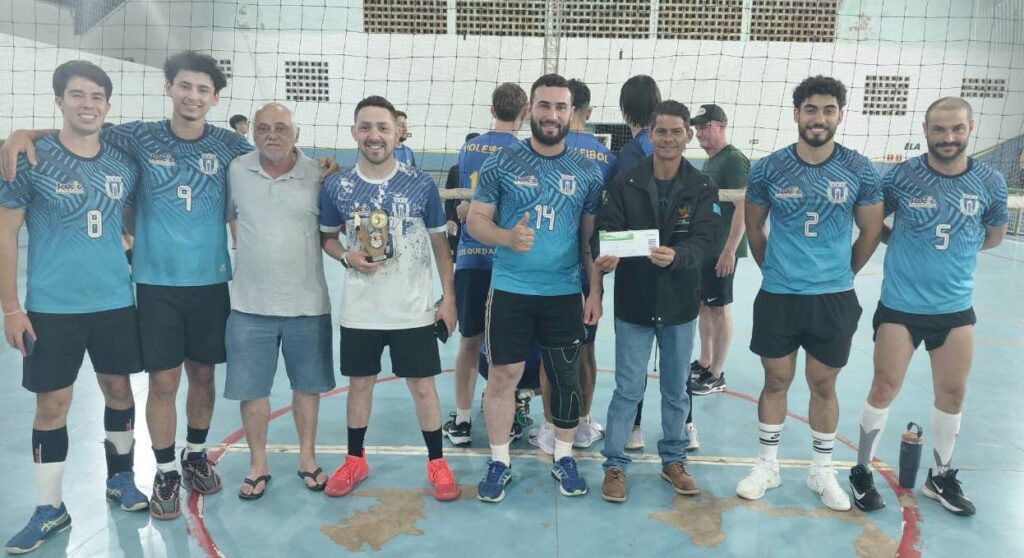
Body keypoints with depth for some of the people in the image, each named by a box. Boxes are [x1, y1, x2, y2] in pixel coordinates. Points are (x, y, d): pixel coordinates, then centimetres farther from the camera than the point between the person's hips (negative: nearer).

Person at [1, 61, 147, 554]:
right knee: (52, 405, 4)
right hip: (52, 307, -3)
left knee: (119, 389, 13)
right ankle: (49, 509, 19)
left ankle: (120, 477, 34)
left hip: (115, 302, 3)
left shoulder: (124, 165, 2)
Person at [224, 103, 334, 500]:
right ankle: (258, 465, 27)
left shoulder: (317, 175, -4)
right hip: (250, 304, 1)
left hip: (307, 303, -1)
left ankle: (307, 459, 30)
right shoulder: (236, 171, -1)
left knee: (307, 385, 12)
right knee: (251, 389, 9)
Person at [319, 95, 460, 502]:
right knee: (359, 383, 14)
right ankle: (355, 461, 33)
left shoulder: (421, 185, -5)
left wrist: (449, 298, 0)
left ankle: (437, 463, 24)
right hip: (359, 310, 1)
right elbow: (327, 238, 10)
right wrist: (348, 256, -12)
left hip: (414, 309, -1)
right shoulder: (337, 186, -3)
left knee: (422, 385, 7)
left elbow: (439, 244, 3)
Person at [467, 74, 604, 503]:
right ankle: (499, 461, 21)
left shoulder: (587, 172, 2)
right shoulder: (502, 163, -3)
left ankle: (564, 457, 29)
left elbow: (591, 237, 7)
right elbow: (476, 220, -2)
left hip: (565, 294, 2)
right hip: (510, 290, -1)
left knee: (566, 376, 10)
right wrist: (507, 237, -22)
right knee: (503, 375, 4)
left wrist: (595, 290, 2)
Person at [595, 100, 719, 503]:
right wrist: (605, 256, -31)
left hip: (679, 303, 2)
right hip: (634, 303, -1)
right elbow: (607, 229, -8)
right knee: (627, 389, 5)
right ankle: (614, 464, 19)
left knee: (676, 389, 15)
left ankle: (673, 460, 32)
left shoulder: (702, 189, -1)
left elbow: (704, 239, -12)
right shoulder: (626, 184, -2)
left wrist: (676, 255, -34)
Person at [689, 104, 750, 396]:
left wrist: (729, 250, -23)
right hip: (704, 247, 9)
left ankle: (716, 376, 8)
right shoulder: (709, 161, 14)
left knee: (719, 309, -1)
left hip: (722, 250, -9)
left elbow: (742, 207, -19)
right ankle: (704, 363, 28)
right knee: (703, 306, 15)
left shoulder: (734, 160, -13)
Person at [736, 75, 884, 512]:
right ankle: (767, 464, 26)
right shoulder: (768, 169, -5)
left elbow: (870, 232, 7)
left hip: (834, 298, 0)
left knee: (823, 385, 11)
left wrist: (840, 274, 13)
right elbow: (753, 227, 9)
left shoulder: (860, 171, -4)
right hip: (778, 295, 0)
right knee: (776, 380, 10)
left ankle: (822, 470, 28)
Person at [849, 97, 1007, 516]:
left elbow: (994, 235, 12)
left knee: (952, 393, 13)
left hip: (956, 308, 3)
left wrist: (953, 249, 4)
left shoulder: (990, 182, -4)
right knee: (884, 389, 3)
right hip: (900, 306, -3)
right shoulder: (902, 176, -11)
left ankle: (941, 477, 33)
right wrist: (905, 244, -7)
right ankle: (862, 473, 20)